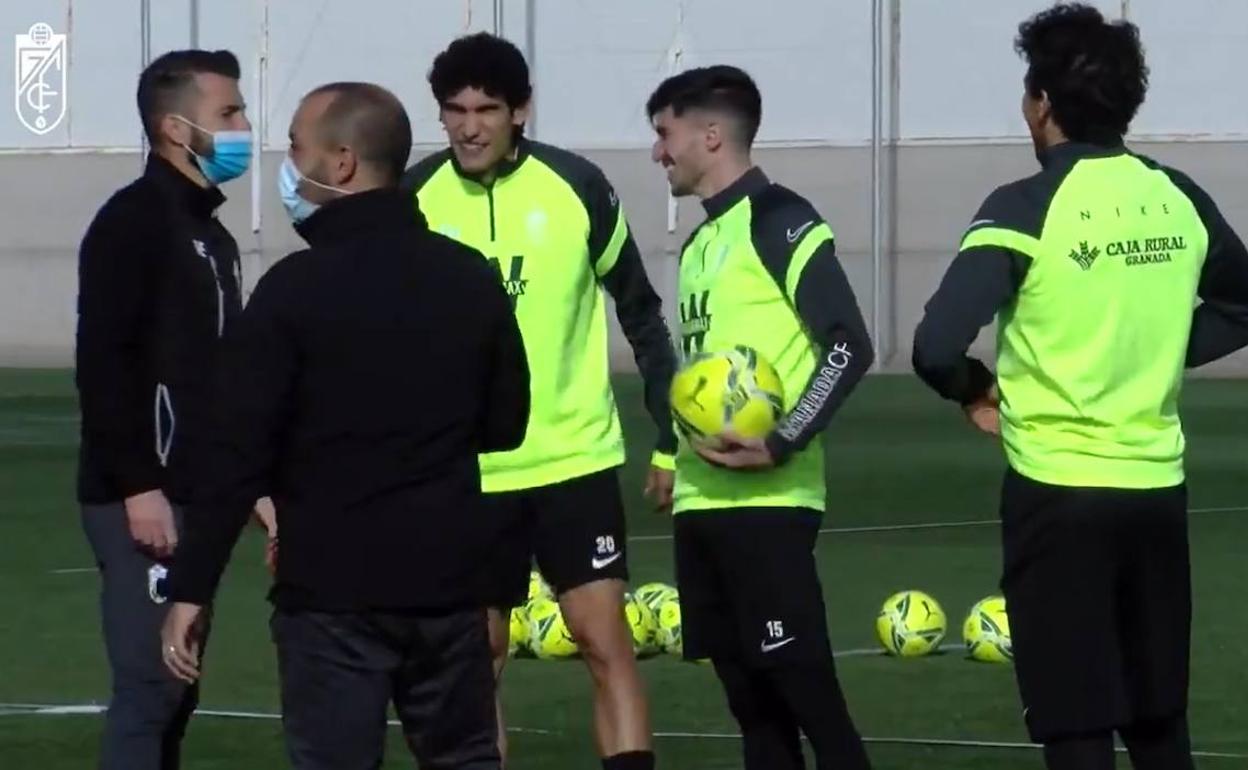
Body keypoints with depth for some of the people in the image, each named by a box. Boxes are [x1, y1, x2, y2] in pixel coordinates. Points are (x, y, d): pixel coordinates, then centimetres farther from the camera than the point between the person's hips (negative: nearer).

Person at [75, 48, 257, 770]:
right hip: (142, 499, -9)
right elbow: (102, 364, -18)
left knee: (176, 692, 10)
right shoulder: (132, 222, -11)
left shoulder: (212, 235, 18)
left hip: (195, 498, 9)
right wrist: (137, 487, -21)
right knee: (151, 687, -13)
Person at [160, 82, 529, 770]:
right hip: (449, 581, 5)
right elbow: (505, 423, 14)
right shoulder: (470, 277, 4)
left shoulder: (296, 287, -12)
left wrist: (191, 588, -9)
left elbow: (237, 452, -14)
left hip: (333, 589, -5)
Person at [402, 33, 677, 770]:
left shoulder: (578, 186, -7)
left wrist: (670, 437, 4)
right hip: (465, 473, 1)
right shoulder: (411, 202, -5)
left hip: (575, 459, -1)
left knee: (606, 642, -8)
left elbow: (641, 314, 4)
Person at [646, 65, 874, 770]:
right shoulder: (703, 241, 19)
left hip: (766, 501, -9)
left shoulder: (779, 221, -8)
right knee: (750, 697, 9)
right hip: (703, 502, 9)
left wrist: (782, 445, -21)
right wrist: (675, 454, 17)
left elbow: (849, 346, -17)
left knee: (803, 686, -11)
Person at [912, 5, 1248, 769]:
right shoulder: (1178, 197, 5)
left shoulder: (1026, 208, -13)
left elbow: (937, 345, -20)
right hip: (1157, 485, 5)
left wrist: (974, 389, 0)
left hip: (1060, 489, -5)